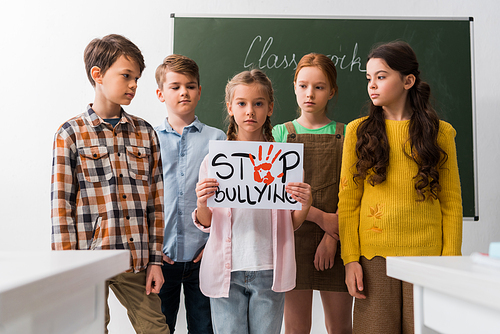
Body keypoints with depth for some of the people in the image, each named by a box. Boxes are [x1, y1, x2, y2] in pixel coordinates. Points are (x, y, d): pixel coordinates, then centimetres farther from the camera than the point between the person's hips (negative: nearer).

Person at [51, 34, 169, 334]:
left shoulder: (145, 133, 7)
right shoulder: (71, 135, -2)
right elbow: (62, 206, -4)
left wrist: (155, 260, 5)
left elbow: (156, 202, 8)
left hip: (137, 262, 3)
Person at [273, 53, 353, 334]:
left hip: (336, 239, 1)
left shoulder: (345, 135, 6)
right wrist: (321, 217, -11)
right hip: (293, 235, 0)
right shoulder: (280, 133, 6)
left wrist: (332, 237, -12)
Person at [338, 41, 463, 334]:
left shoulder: (440, 132, 5)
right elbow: (348, 202, 3)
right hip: (374, 256, 0)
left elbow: (452, 203, 4)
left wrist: (450, 260, -3)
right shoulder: (358, 131, 6)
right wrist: (350, 258, -4)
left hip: (426, 255, 0)